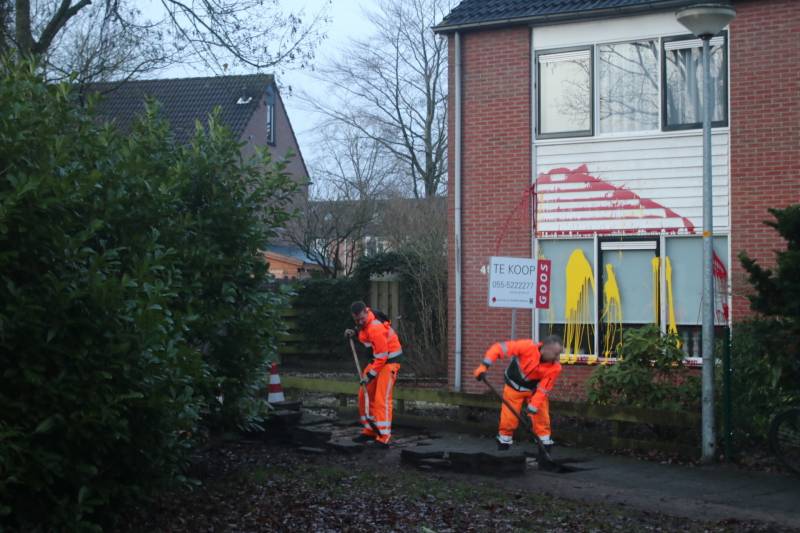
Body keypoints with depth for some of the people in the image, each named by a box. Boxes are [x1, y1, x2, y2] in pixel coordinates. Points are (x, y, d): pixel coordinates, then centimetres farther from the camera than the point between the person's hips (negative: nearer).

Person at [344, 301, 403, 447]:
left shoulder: (376, 329, -29)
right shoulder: (365, 320, -3)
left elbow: (382, 357, -26)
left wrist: (370, 375, -20)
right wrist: (355, 332, 3)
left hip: (390, 360, -10)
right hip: (377, 359, 10)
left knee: (381, 399, -17)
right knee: (364, 395, 10)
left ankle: (383, 438, -19)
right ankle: (369, 431, 21)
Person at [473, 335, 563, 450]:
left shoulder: (555, 367, -27)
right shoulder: (527, 347, -34)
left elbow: (543, 390, -23)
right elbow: (499, 348, -29)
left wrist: (531, 408, -28)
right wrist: (484, 366, -34)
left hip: (535, 389, 1)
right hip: (514, 386, -1)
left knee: (542, 418, -5)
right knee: (508, 420, 1)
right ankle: (502, 447, 22)